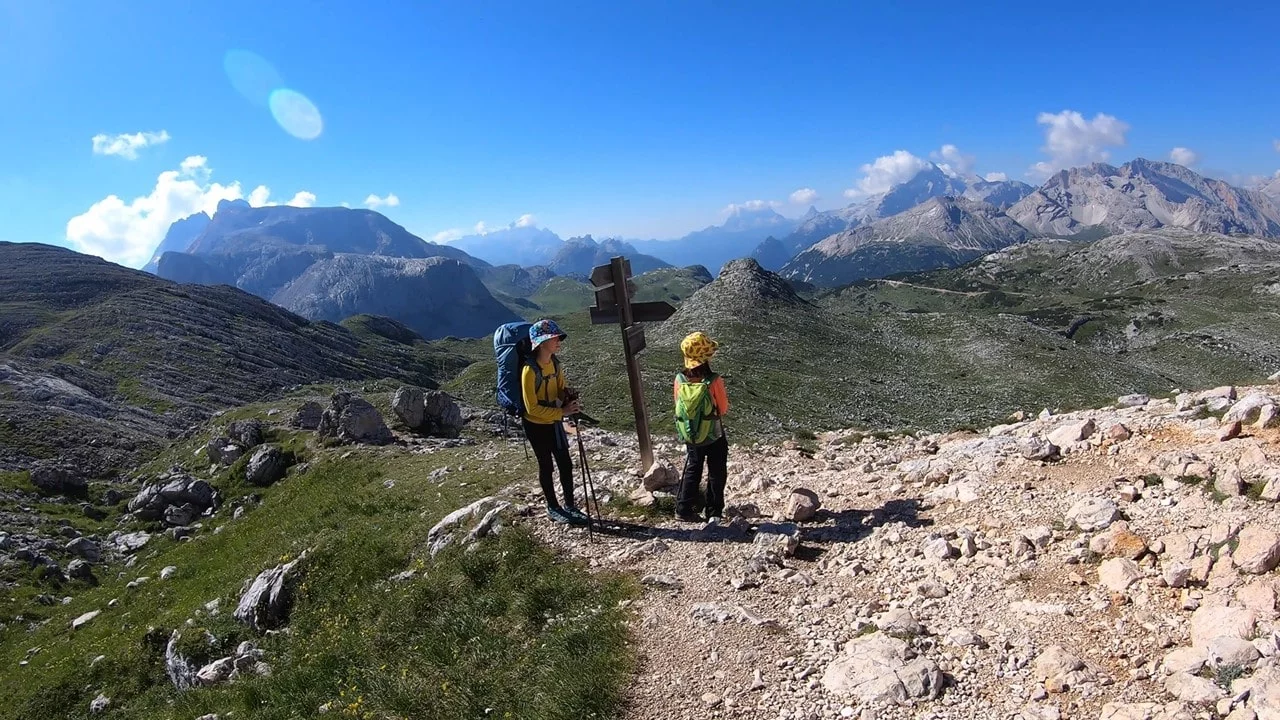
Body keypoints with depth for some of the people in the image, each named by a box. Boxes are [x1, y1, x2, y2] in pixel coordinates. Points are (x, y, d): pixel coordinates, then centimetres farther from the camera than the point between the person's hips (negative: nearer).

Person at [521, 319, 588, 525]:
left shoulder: (555, 362, -2)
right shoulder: (530, 369, -25)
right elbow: (532, 407, -25)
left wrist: (569, 397, -12)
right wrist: (562, 412, -27)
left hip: (554, 422, 6)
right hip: (536, 425, -6)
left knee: (566, 463, 9)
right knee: (546, 466, 8)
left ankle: (569, 505, 24)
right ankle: (553, 508, 24)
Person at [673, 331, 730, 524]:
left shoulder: (680, 379, -14)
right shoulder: (714, 381, -25)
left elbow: (678, 404, 0)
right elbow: (723, 409, -13)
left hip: (690, 436, 3)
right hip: (714, 436, -3)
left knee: (692, 469, 23)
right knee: (716, 474, 15)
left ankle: (684, 508, 26)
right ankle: (713, 513, 23)